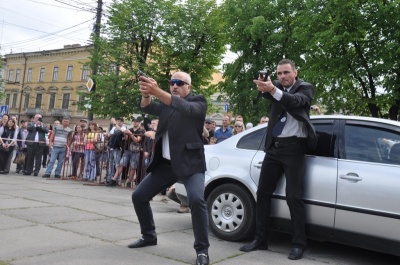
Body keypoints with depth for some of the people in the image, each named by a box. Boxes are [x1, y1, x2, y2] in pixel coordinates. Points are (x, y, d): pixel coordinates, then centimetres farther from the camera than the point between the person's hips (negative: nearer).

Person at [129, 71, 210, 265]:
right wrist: (146, 94, -29)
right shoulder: (165, 103, 14)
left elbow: (186, 109, -26)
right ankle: (149, 236, 28)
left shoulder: (198, 101, -3)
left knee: (196, 199, -27)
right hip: (165, 163, 6)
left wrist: (157, 91, -39)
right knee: (138, 196, 7)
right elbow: (148, 108, -4)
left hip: (190, 163, -6)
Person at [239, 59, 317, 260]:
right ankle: (260, 239, 16)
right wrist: (264, 88, -33)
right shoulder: (277, 86, 13)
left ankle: (299, 244, 5)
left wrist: (273, 90, -39)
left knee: (293, 196, -6)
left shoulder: (305, 88, -1)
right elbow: (268, 94, -9)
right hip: (274, 147, 5)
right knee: (263, 192, 6)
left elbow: (295, 101, -22)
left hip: (293, 147, -5)